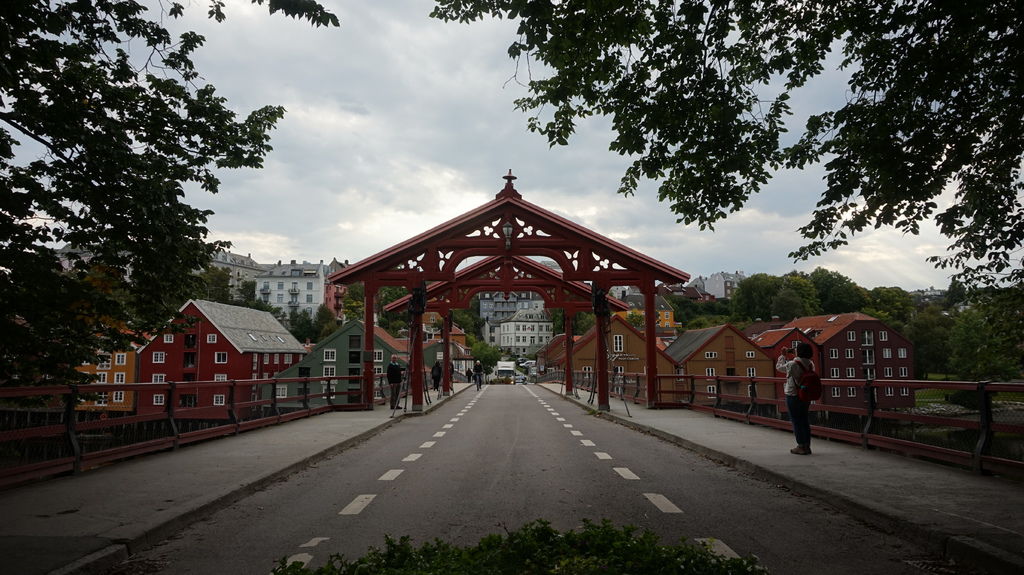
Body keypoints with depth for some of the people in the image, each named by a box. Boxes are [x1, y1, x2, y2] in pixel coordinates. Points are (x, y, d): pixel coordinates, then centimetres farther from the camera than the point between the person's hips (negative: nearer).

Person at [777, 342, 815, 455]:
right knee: (805, 421, 14)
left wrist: (783, 355, 11)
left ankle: (801, 446, 4)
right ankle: (807, 445, 19)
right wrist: (787, 358, 18)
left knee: (796, 421, 2)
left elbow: (779, 366, -3)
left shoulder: (792, 364, -19)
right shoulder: (811, 364, -1)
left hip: (793, 396, -6)